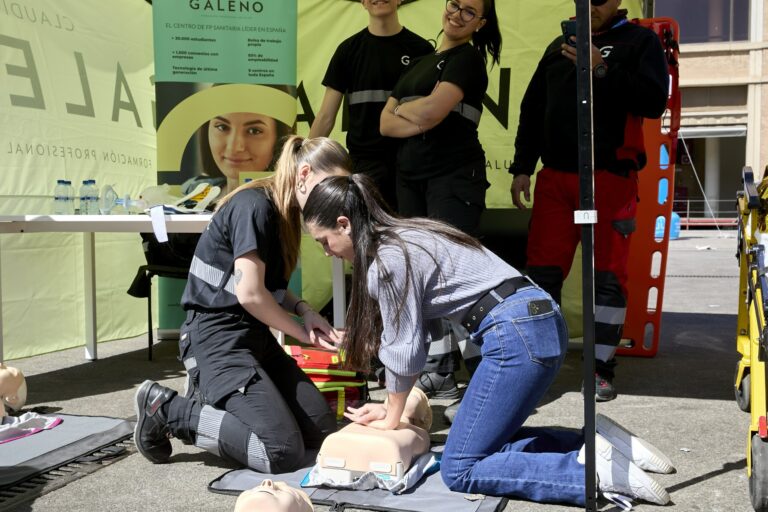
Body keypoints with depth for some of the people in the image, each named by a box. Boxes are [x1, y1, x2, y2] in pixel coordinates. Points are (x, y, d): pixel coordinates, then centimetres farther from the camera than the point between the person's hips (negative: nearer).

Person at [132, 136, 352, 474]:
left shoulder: (283, 212, 11)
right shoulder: (255, 205, -17)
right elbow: (250, 293, -20)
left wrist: (302, 310, -2)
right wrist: (302, 333, -7)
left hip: (254, 335, 10)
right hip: (218, 338, -9)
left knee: (323, 430, 3)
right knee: (283, 452, -16)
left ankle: (218, 401, 15)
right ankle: (165, 409, -3)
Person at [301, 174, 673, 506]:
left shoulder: (388, 259, -10)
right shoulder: (402, 237, 18)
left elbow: (405, 349, -3)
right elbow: (405, 335, 21)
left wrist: (392, 418, 13)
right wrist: (392, 407, 22)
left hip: (517, 334, -10)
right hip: (539, 324, 10)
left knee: (460, 470, -4)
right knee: (485, 441, 17)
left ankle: (599, 474, -12)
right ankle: (593, 446, 8)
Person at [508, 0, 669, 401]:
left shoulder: (640, 41, 6)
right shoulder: (560, 46, 19)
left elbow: (654, 101, -9)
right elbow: (532, 109, 18)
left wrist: (602, 70, -16)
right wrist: (522, 168, 11)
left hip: (610, 177, -4)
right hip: (554, 176, 4)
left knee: (608, 275, -2)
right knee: (542, 270, 3)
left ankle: (602, 370, 7)